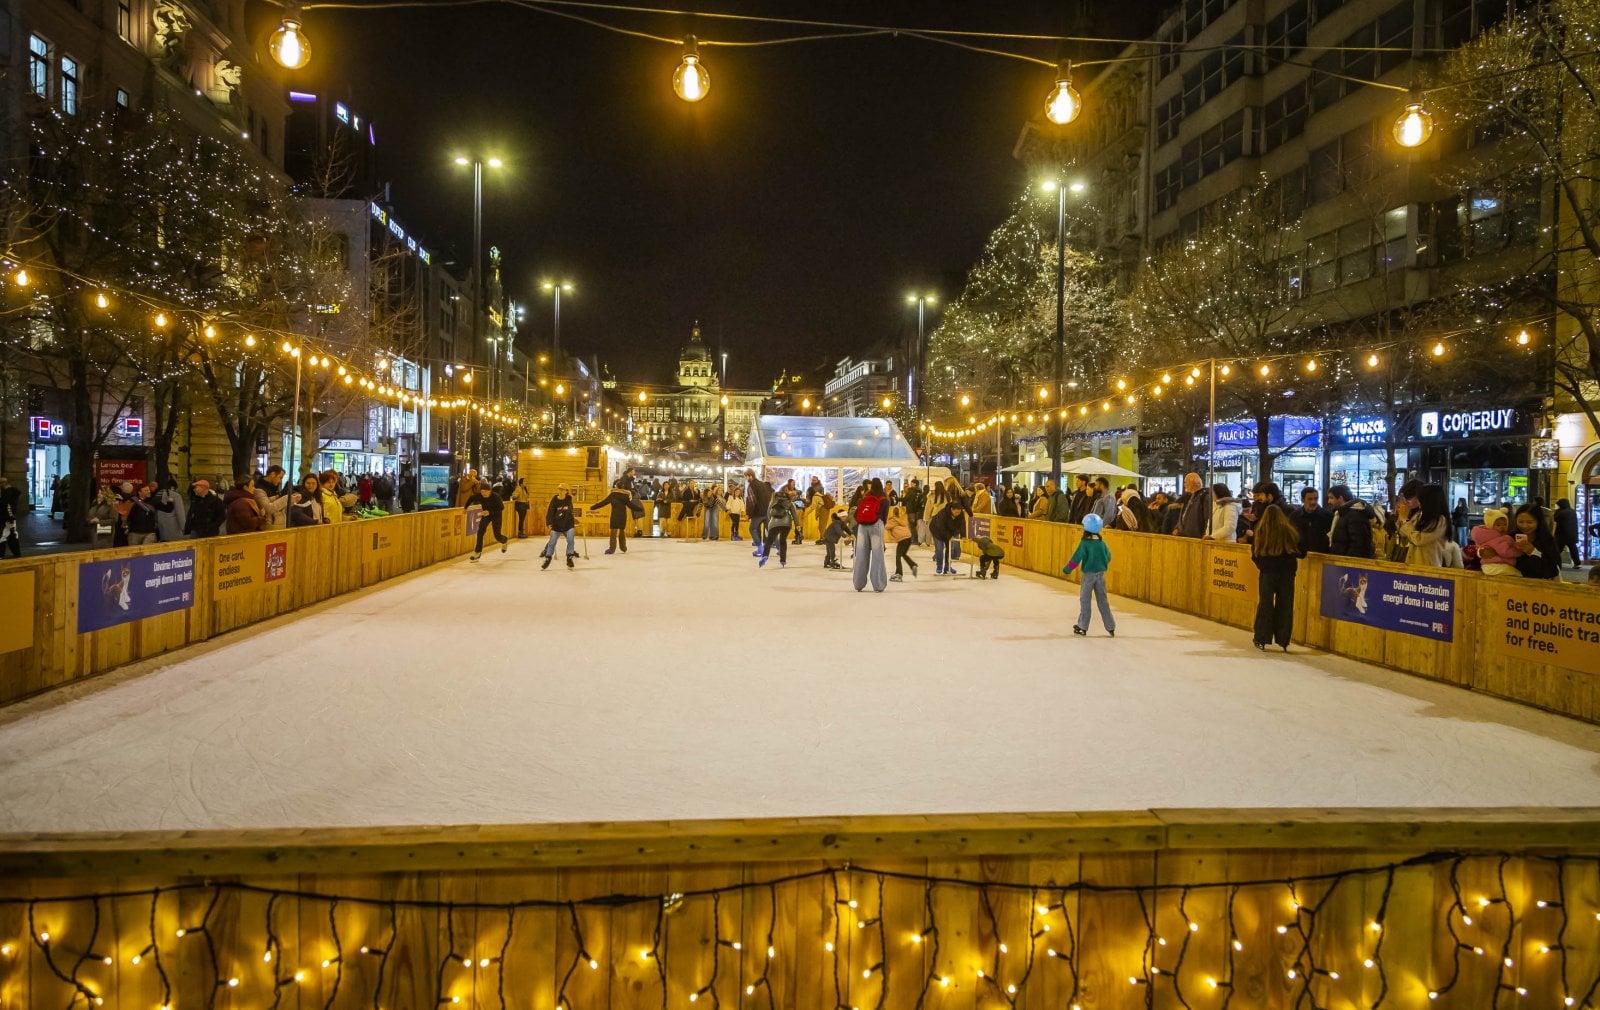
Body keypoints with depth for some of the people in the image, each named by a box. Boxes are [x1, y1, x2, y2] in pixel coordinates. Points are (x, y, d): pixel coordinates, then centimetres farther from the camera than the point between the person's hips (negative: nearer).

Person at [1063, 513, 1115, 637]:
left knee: (1085, 600, 6)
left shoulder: (1085, 543, -15)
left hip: (1089, 574, -5)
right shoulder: (1102, 542, 0)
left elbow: (1076, 558, -14)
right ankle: (1110, 627, 14)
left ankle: (1082, 627, 9)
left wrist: (1067, 569, -3)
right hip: (1101, 573, 5)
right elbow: (1108, 557, 10)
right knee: (1102, 600, 12)